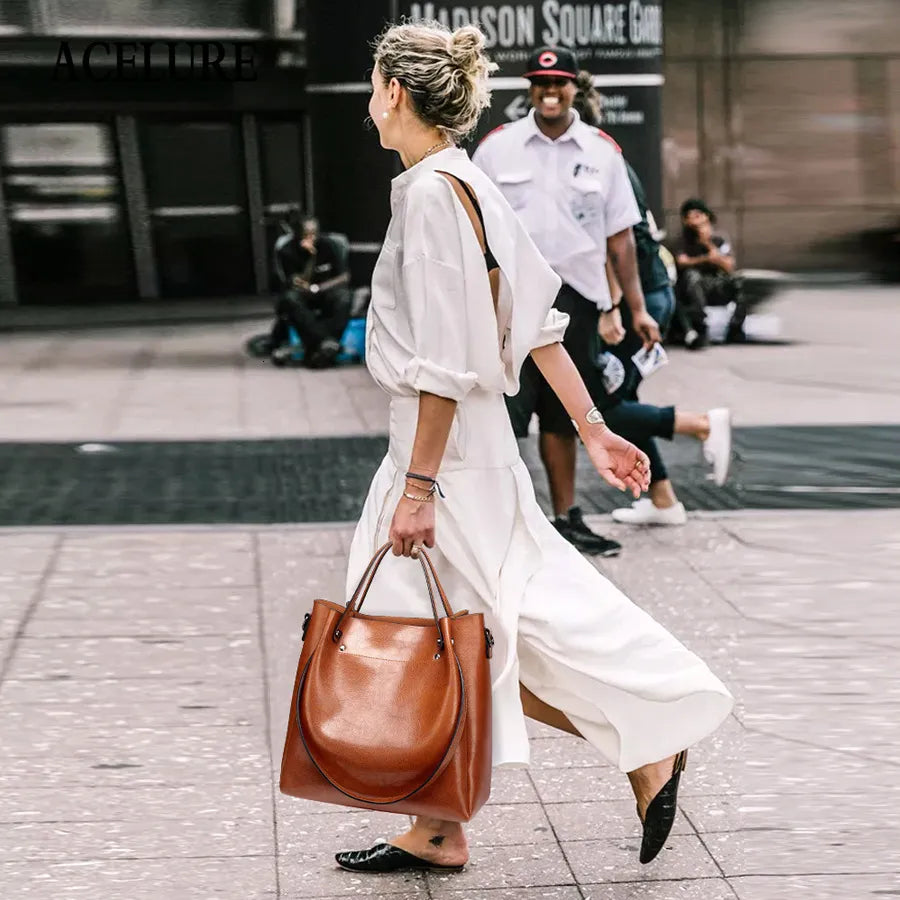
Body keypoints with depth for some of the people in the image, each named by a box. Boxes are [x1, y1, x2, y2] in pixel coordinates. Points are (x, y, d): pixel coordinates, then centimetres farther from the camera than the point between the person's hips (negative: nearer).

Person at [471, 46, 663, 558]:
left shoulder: (603, 151, 6)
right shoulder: (497, 147, 2)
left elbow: (620, 235, 8)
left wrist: (637, 309, 6)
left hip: (577, 296, 2)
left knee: (561, 417, 12)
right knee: (503, 415, -8)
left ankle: (567, 520, 20)